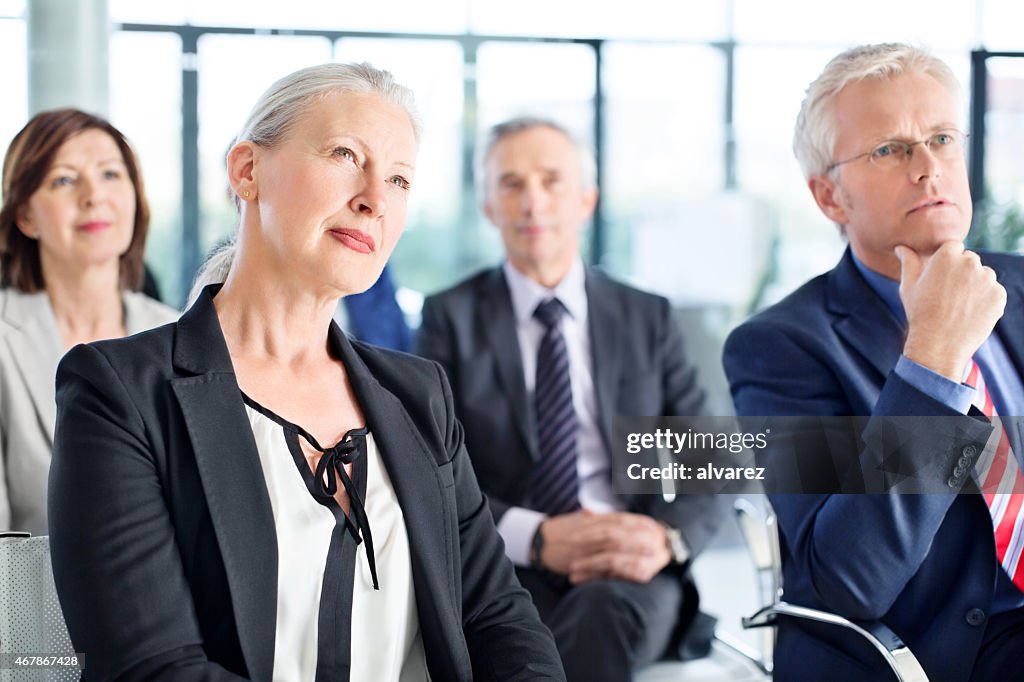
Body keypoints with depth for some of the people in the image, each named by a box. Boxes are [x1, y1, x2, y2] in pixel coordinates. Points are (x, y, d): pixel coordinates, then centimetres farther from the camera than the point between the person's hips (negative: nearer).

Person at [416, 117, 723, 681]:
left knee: (604, 606, -37)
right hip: (504, 568, -1)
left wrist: (667, 536, -13)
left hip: (630, 573, 2)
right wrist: (536, 538, -17)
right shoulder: (451, 318, 11)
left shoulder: (648, 318, 17)